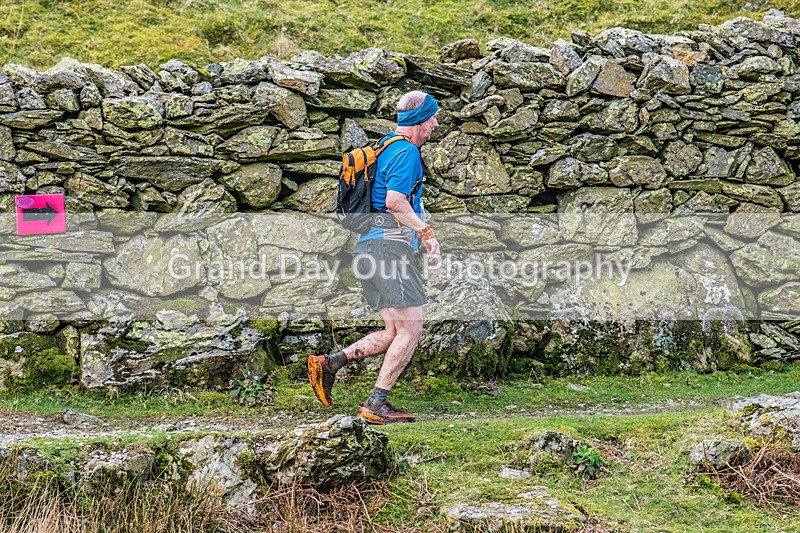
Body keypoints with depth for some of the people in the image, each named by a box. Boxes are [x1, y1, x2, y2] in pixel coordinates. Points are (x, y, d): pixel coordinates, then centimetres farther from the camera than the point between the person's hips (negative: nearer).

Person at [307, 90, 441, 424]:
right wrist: (426, 232, -15)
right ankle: (376, 404, -9)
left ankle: (329, 363, 3)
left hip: (367, 246, 10)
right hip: (389, 245, -10)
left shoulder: (387, 147, 21)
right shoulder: (407, 152, -10)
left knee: (395, 333, 11)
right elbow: (395, 201, -22)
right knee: (411, 329, -8)